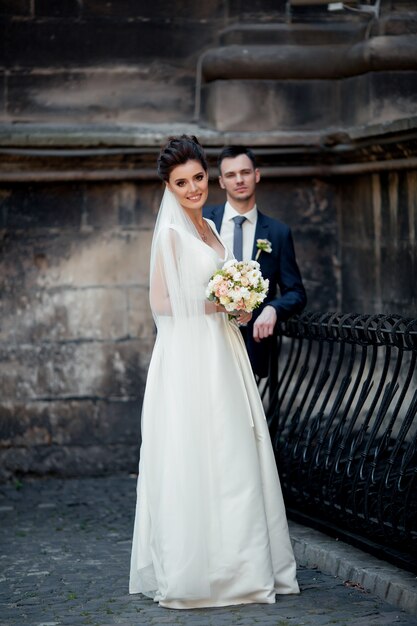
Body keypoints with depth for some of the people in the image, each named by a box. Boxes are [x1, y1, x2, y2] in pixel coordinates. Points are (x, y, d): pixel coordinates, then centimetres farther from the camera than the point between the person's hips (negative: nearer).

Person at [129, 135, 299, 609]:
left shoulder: (208, 228, 16)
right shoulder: (171, 233, -9)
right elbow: (161, 302, -14)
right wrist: (217, 306, -14)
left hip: (219, 355, 8)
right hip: (187, 359, -8)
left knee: (230, 456, 8)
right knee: (195, 461, -6)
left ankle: (234, 565, 15)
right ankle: (189, 572, 2)